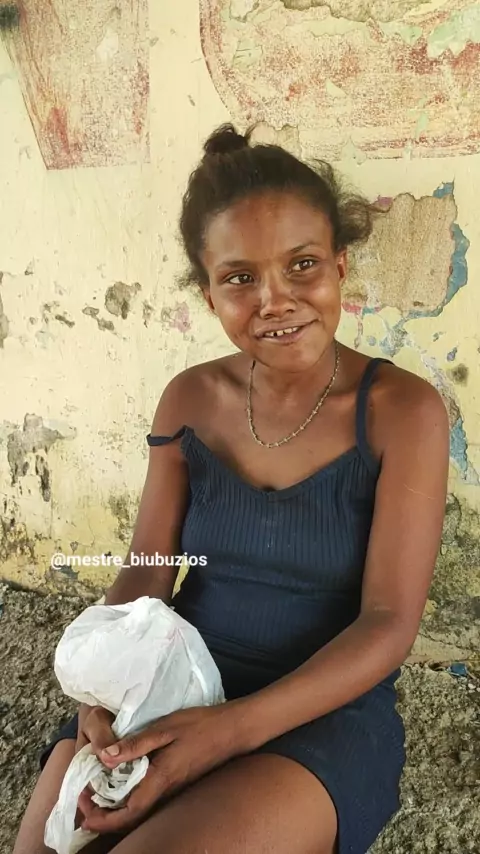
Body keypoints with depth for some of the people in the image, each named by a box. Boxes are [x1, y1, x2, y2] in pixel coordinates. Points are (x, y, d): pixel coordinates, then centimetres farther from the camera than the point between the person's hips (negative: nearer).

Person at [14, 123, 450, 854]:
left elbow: (389, 622, -14)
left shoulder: (403, 410, -13)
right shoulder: (190, 399, -1)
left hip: (326, 708, -3)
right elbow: (146, 571, 1)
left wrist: (235, 726, -25)